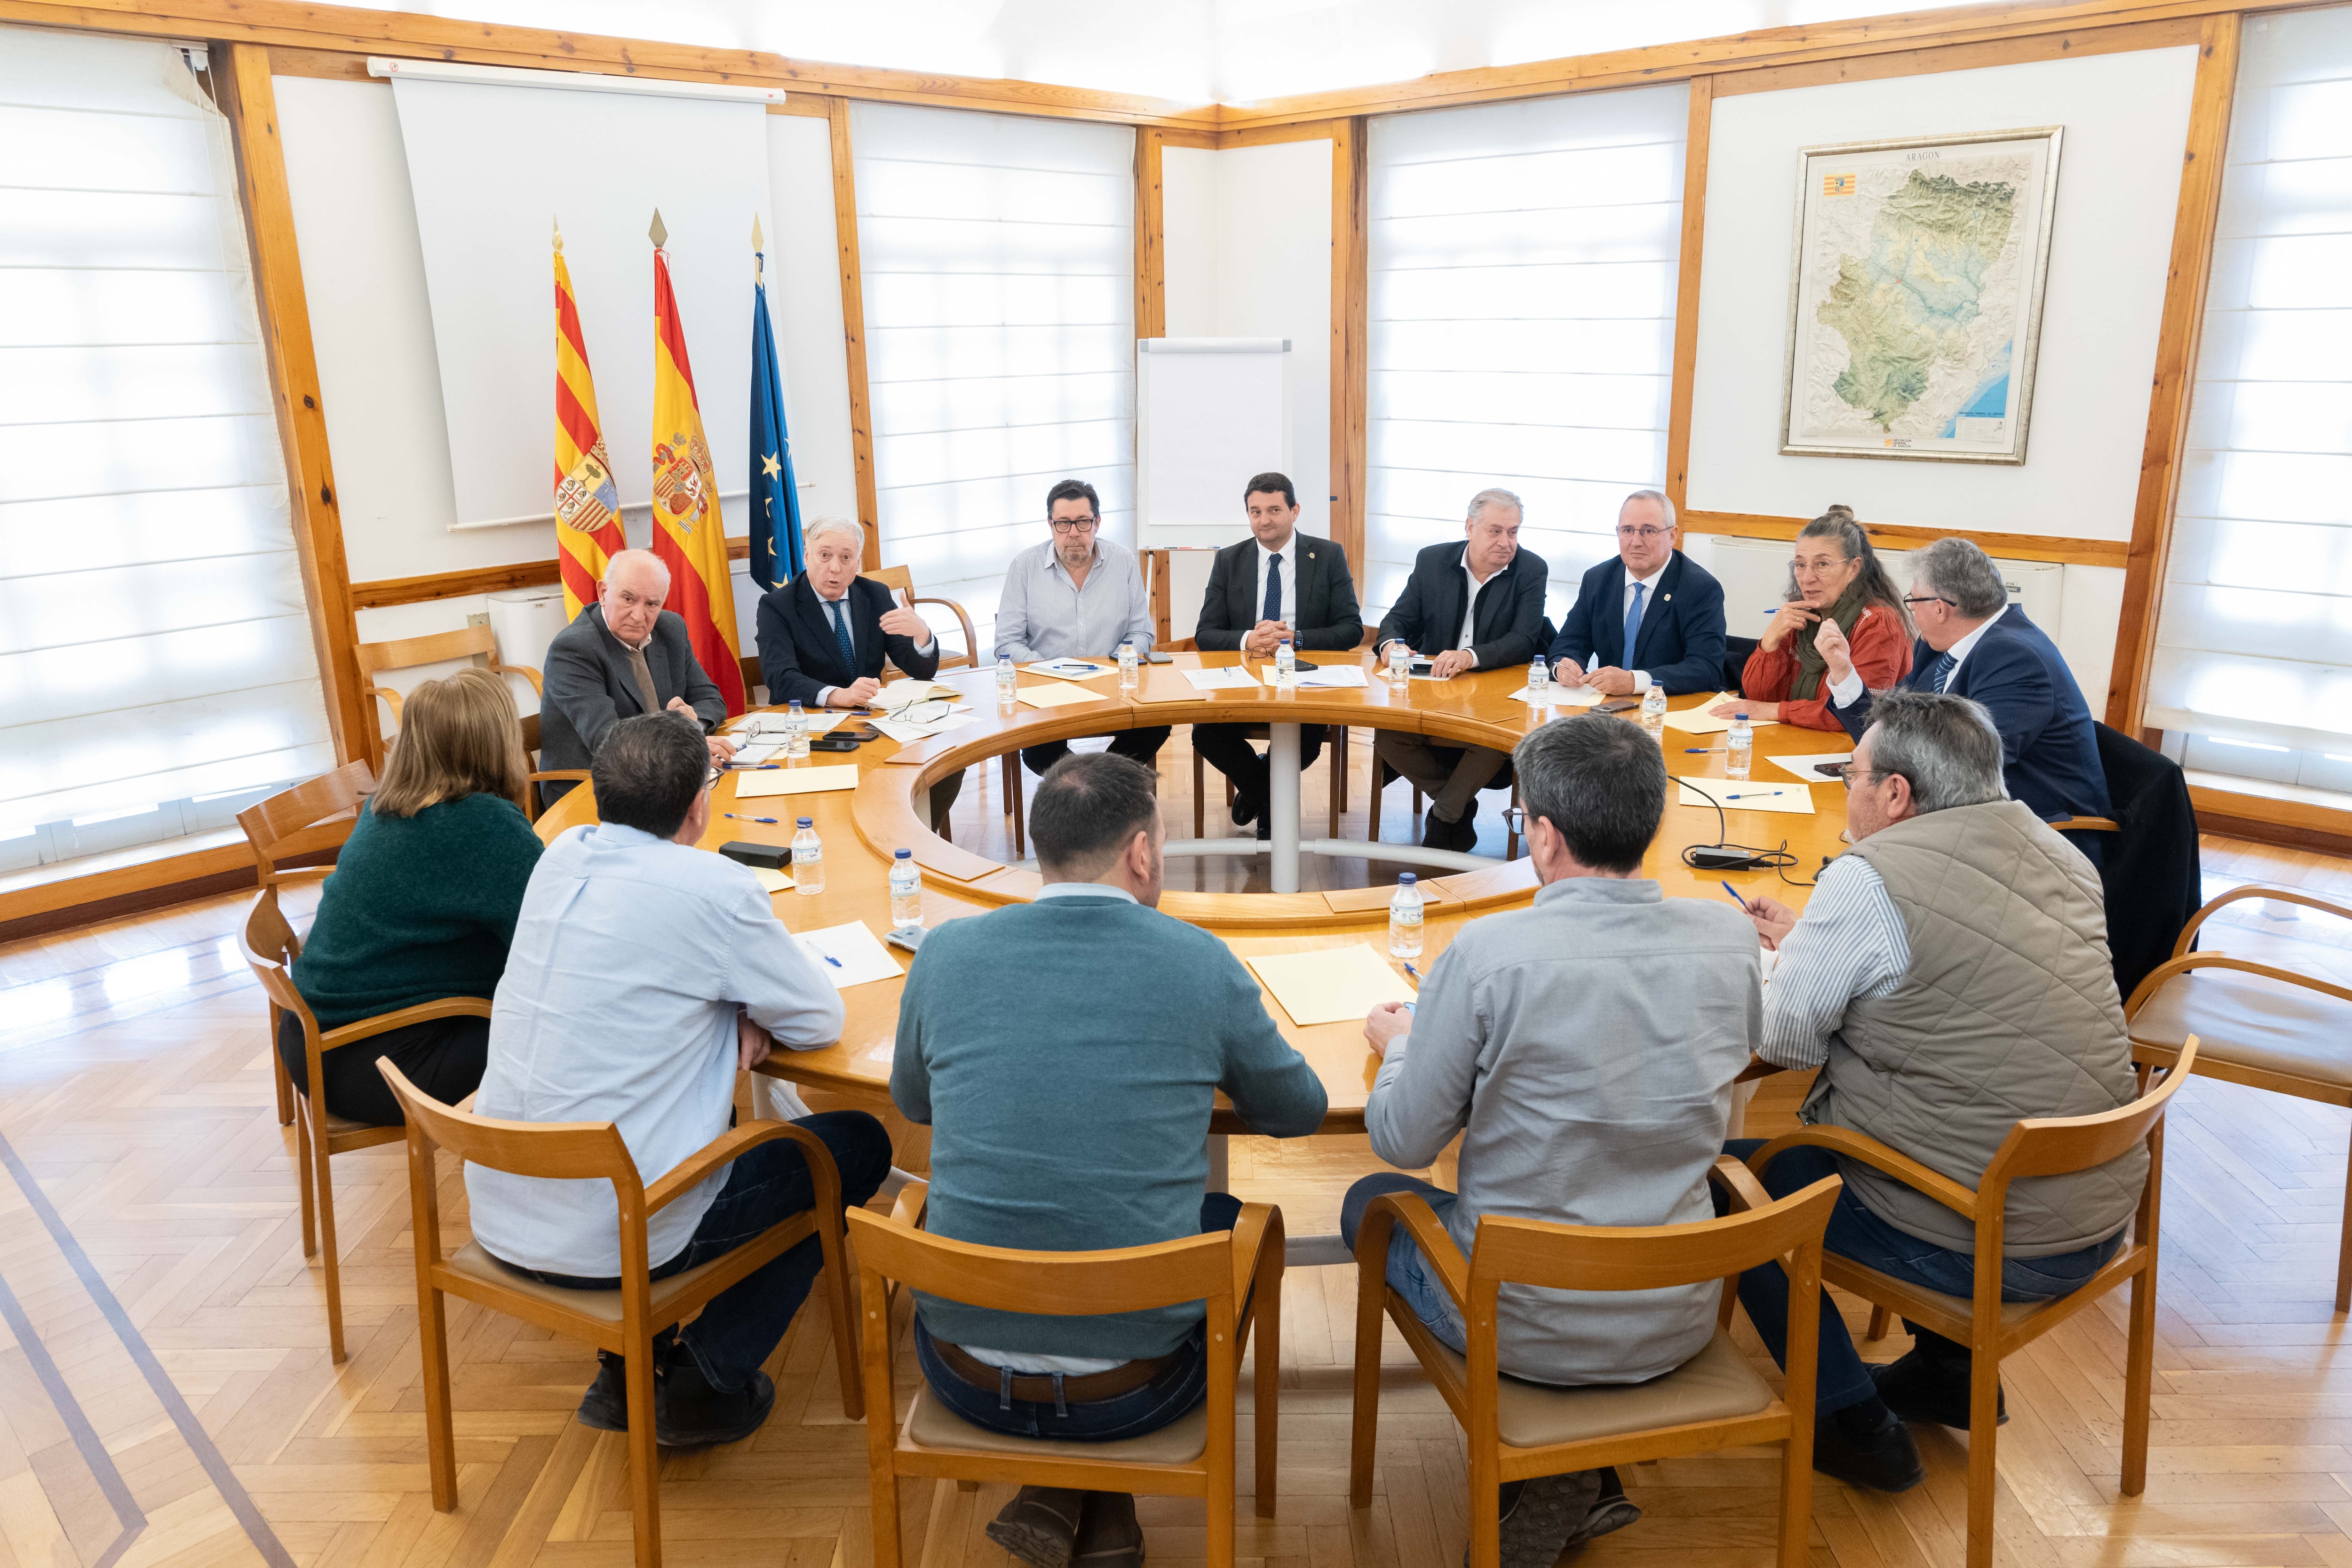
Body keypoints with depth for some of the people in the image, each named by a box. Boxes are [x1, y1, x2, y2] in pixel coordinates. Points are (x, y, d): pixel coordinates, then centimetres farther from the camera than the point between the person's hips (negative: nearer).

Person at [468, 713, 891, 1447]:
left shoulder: (561, 856, 2)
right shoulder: (713, 885, -18)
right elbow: (821, 1021, -8)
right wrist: (750, 1010, 11)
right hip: (611, 1240, -7)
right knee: (858, 1145, 10)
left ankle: (628, 1363, 28)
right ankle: (708, 1379, 13)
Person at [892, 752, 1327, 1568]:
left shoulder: (948, 952, -5)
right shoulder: (1200, 963, -10)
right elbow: (1301, 1113, 7)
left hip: (967, 1376, 2)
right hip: (1133, 1386, -2)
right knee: (1237, 1218, 28)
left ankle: (1055, 1497, 23)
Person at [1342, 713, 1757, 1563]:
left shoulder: (1489, 952, -25)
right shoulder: (1729, 937, -10)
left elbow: (1403, 1141, -13)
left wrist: (1400, 1041, 8)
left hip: (1526, 1327, -4)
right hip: (1680, 1322, 5)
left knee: (1369, 1201, 24)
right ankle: (1588, 1474, 26)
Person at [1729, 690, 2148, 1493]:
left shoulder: (1867, 881, -19)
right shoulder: (2060, 854, 5)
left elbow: (1784, 1042, -11)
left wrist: (1787, 957, 10)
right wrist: (1811, 939, 22)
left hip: (1978, 1245, -8)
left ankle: (1856, 1424, 17)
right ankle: (1949, 1369, 36)